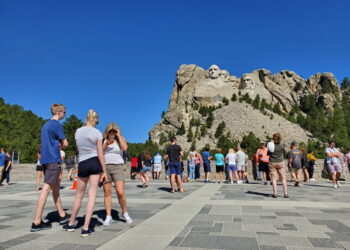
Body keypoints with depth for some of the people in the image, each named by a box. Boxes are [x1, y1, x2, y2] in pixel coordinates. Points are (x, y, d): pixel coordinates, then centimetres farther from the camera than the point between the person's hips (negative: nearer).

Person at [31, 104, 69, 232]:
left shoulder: (45, 125, 18)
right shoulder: (57, 125, -9)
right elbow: (65, 144, -8)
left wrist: (58, 144, 6)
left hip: (45, 159, 9)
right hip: (53, 159, -9)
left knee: (55, 187, 15)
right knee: (46, 189, -8)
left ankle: (62, 215, 24)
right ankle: (37, 222, -6)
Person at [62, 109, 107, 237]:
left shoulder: (78, 131, 3)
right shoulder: (97, 133, -7)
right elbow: (100, 154, -8)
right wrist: (104, 171, -2)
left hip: (82, 164, 3)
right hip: (95, 163, -2)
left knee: (79, 195, 17)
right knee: (92, 195, 1)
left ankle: (71, 224, 30)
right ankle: (86, 228, 1)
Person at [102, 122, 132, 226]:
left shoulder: (121, 139, 5)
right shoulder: (103, 140, 10)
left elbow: (125, 148, -15)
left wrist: (118, 136, -7)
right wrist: (106, 144, -16)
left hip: (117, 167, -2)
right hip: (105, 167, 2)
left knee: (120, 192, -12)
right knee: (107, 193, 1)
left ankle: (124, 213, 9)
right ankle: (108, 216, 10)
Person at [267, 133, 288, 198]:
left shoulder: (271, 145, -10)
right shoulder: (281, 146, -11)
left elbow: (268, 154, 2)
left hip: (272, 163, 0)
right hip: (280, 163, 0)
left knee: (274, 179, 4)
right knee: (283, 178, 8)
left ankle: (275, 193, 1)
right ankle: (285, 193, 6)